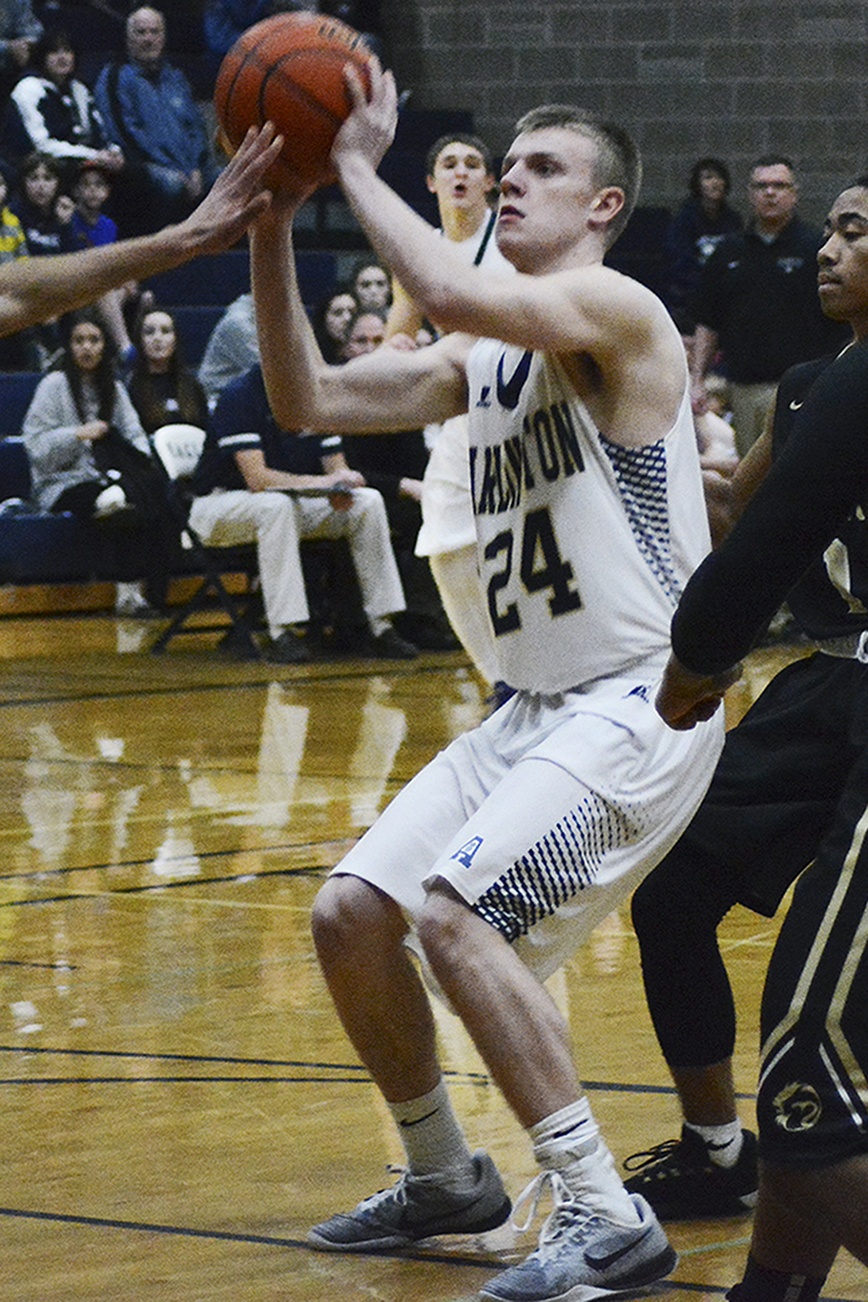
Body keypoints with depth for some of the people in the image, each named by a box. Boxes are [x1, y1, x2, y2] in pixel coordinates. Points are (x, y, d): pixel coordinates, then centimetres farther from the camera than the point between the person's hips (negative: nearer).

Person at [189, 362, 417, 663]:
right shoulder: (240, 396, -19)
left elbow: (337, 468, 1)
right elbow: (256, 477, -28)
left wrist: (341, 489, -23)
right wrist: (323, 482, -35)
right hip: (220, 506, -6)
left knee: (369, 501, -13)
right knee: (276, 505, -38)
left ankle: (381, 628, -14)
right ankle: (283, 634, -38)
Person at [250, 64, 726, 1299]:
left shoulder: (615, 310, -12)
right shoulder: (480, 358, 15)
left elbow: (453, 292, -30)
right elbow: (306, 400, 11)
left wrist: (358, 166, -17)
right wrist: (272, 223, 1)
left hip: (642, 704, -9)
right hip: (537, 707, 9)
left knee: (454, 915, -24)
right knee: (351, 915, 7)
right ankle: (445, 1177, 27)